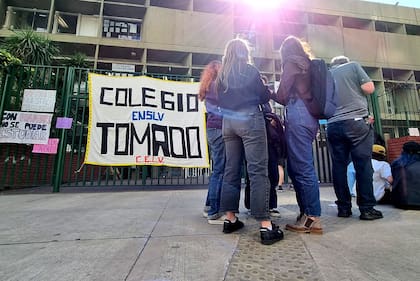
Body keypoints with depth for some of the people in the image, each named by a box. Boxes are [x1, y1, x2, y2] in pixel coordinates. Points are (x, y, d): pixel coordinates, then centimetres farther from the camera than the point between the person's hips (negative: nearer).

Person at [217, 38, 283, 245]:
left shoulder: (222, 74, 14)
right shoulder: (250, 70, 1)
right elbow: (265, 97, 5)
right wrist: (263, 87, 25)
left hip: (228, 122, 6)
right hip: (249, 120, -5)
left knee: (231, 170, 8)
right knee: (258, 171, -7)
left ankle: (230, 219, 15)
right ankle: (265, 226, -5)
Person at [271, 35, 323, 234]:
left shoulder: (291, 62, 4)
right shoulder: (307, 64, 26)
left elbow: (283, 96, -4)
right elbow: (303, 92, 20)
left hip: (297, 116, -8)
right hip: (310, 117, 8)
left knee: (302, 168, -8)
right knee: (295, 168, 9)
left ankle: (312, 218, -2)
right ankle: (306, 213, 13)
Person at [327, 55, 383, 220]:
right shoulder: (353, 66, 10)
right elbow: (369, 88, 0)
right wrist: (356, 90, 18)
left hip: (333, 125, 3)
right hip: (357, 121, -3)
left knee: (339, 166, 4)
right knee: (363, 164, -1)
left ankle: (344, 207, 7)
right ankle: (367, 208, 1)